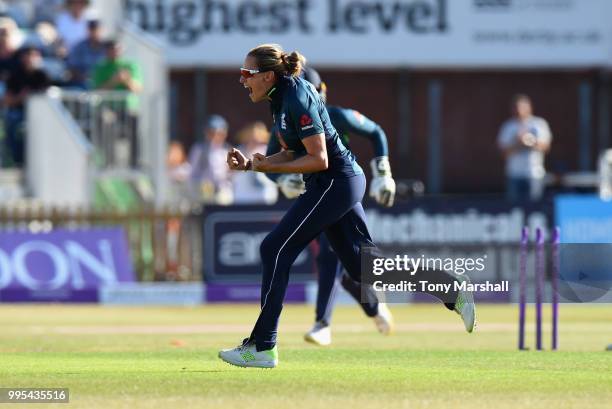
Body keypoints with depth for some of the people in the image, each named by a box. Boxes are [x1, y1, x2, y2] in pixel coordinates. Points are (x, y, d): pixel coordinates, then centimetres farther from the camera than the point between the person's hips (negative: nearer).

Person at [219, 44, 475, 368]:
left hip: (334, 183, -10)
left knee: (275, 249, -10)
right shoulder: (281, 98, 11)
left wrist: (270, 167, -17)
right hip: (344, 183, 10)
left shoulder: (297, 100, -19)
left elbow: (319, 159, -21)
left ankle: (262, 348, -8)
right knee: (362, 264, 10)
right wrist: (250, 165, 5)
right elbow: (293, 154, 17)